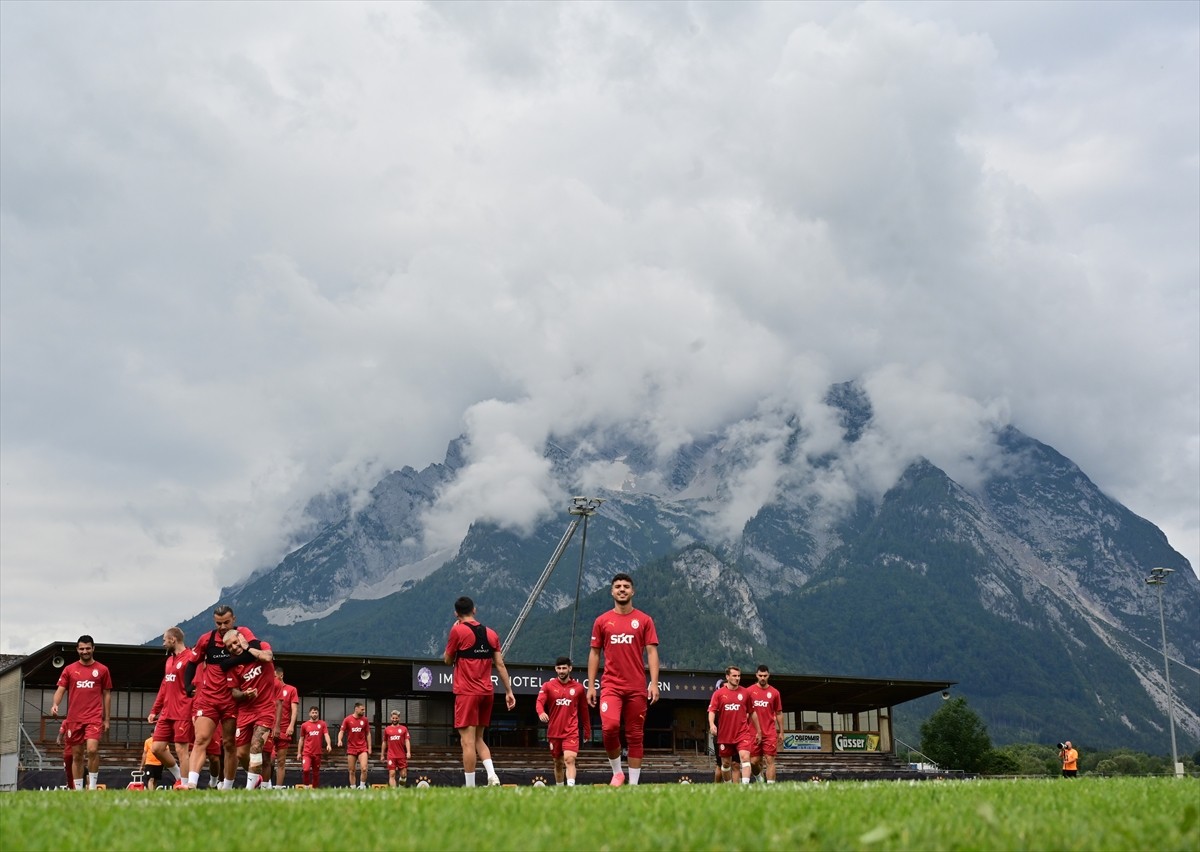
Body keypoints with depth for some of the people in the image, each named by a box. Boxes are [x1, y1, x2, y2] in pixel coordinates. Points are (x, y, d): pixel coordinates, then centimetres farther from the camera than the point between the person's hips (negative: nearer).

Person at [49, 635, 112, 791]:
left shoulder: (102, 670, 7)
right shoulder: (69, 669, 9)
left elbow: (107, 695, 10)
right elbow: (60, 690, 5)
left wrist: (107, 719, 6)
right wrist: (55, 704, -17)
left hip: (94, 718, -2)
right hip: (74, 719, 2)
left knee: (92, 749, -21)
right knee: (76, 755, 6)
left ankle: (93, 785, -8)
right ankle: (78, 790, 13)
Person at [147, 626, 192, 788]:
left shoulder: (190, 658, -10)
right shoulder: (169, 660, 19)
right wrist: (154, 710, 21)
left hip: (183, 714, -9)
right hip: (167, 713, 9)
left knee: (181, 749, -7)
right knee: (157, 748, 8)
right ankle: (179, 777, 23)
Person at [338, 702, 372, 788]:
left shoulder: (365, 720, 5)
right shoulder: (347, 719, 0)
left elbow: (368, 734, 10)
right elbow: (341, 731, -1)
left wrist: (369, 747, 5)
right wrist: (339, 740, -21)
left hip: (362, 748, 0)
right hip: (351, 749, 0)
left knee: (364, 769, -16)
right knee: (351, 771, 3)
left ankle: (362, 787, -1)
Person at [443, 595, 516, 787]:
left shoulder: (458, 631, -5)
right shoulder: (491, 633, 10)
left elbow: (448, 660, 6)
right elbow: (500, 664, 8)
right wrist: (509, 691, 11)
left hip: (467, 692, -6)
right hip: (487, 692, 6)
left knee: (468, 741, -5)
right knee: (478, 739, 16)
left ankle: (470, 787, -8)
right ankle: (492, 774, -3)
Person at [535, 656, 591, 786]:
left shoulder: (578, 687, 5)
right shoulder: (548, 686, 4)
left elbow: (584, 711, 13)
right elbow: (540, 701, -11)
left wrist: (587, 731, 16)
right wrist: (541, 712, -33)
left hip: (571, 732, -2)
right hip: (554, 732, 2)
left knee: (569, 759, -19)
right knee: (558, 763, 12)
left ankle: (571, 786, -30)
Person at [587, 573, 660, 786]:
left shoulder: (644, 620, 6)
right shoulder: (602, 621, 9)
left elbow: (652, 652, 2)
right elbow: (594, 653, 12)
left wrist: (654, 683, -8)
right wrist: (591, 685, 5)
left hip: (637, 687, 0)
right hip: (611, 685, 0)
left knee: (635, 736, 3)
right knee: (609, 726, -20)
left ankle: (633, 782, 10)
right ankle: (617, 772, 0)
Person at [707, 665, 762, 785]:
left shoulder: (745, 693, 6)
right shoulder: (718, 693, 2)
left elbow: (752, 713, 13)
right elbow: (712, 710, -4)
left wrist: (758, 731, 16)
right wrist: (712, 724, -23)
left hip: (743, 733, -1)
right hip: (724, 734, 1)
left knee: (745, 757, -20)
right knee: (726, 763, 9)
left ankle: (745, 784, -26)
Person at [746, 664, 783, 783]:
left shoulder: (774, 692, 7)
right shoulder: (749, 691, 4)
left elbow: (779, 713, 13)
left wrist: (781, 732, 11)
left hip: (770, 733, 0)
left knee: (770, 760, -6)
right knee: (754, 761, 1)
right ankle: (760, 777, 29)